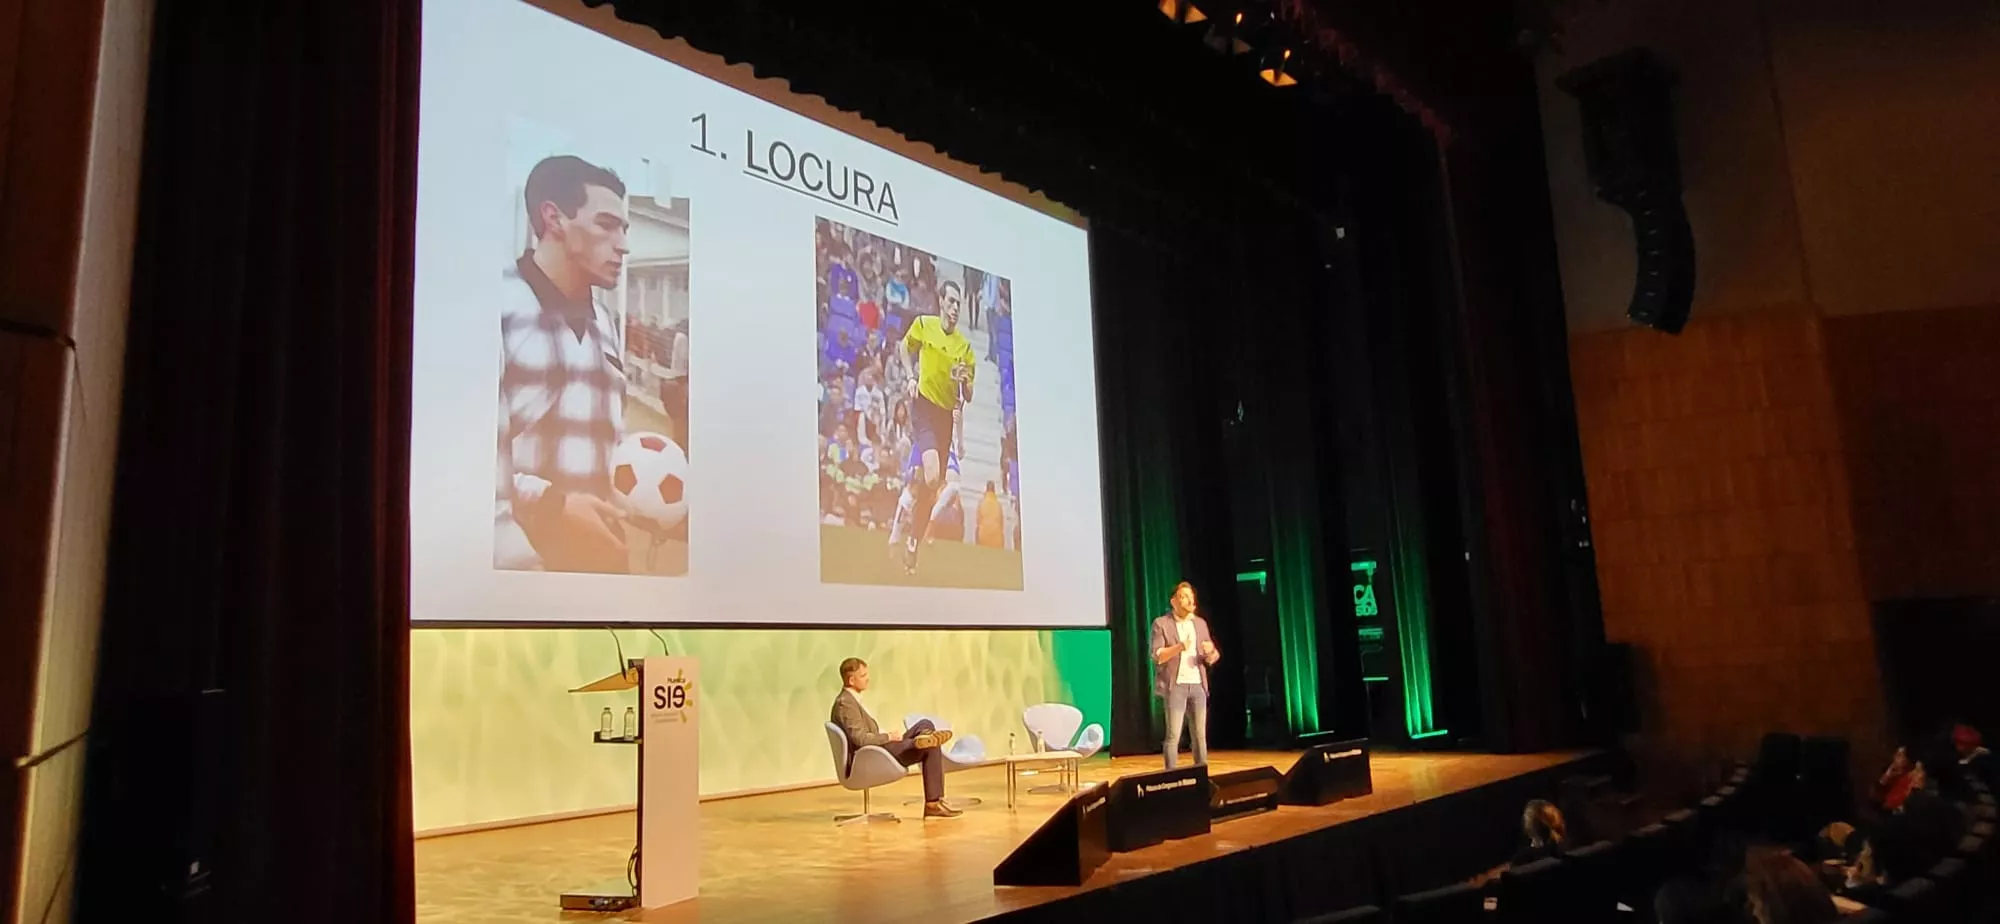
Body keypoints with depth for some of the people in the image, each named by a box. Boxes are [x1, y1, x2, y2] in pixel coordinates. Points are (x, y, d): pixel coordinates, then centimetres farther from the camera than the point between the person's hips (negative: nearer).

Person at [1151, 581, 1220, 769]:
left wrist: (1210, 651, -11)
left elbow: (1211, 658, 13)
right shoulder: (1161, 623, -1)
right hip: (1175, 686, -4)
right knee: (1173, 735, -7)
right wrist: (1179, 647, -25)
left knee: (1200, 735, 6)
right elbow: (1156, 656, -10)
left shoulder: (1200, 623, 13)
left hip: (1198, 685, 5)